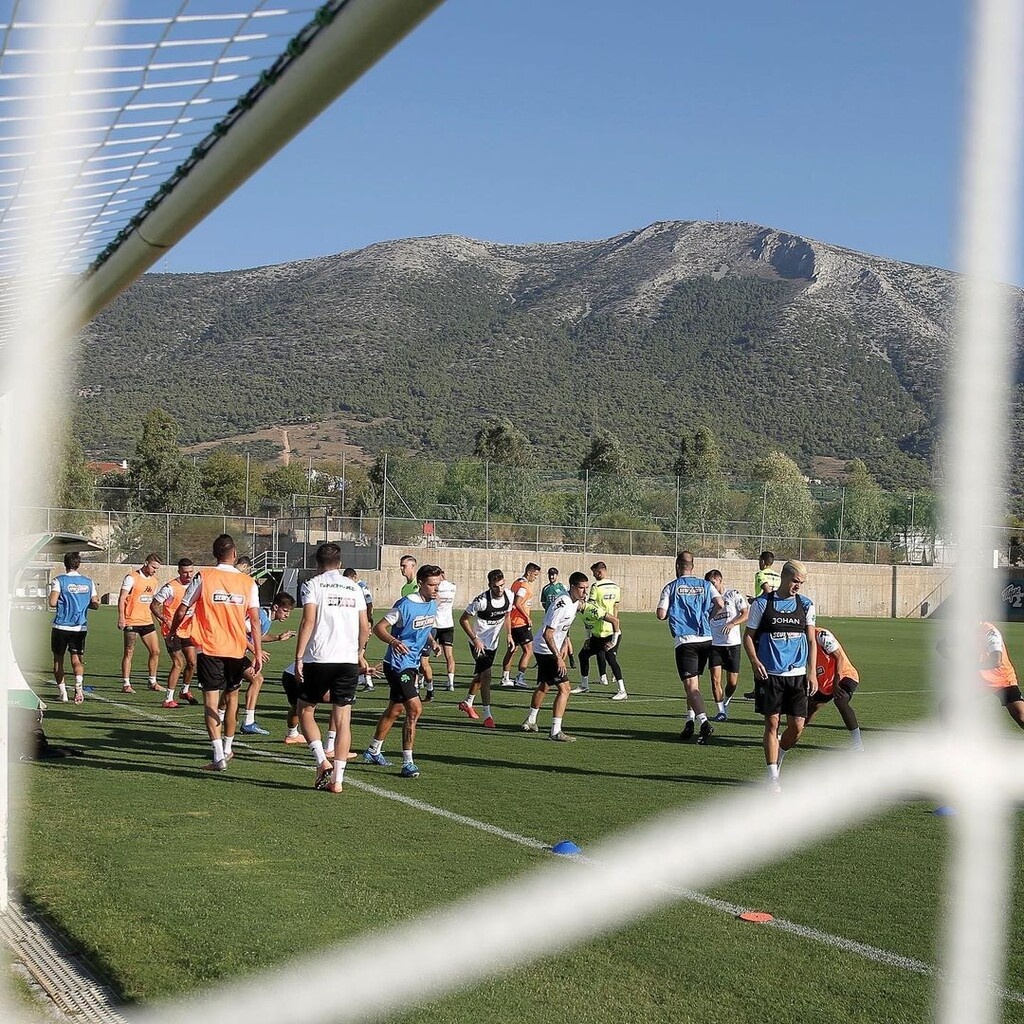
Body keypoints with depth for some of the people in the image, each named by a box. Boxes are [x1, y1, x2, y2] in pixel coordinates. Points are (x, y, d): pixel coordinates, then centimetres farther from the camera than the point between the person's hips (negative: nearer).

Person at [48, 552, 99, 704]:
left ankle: (62, 692, 11)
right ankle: (79, 684, -23)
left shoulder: (59, 580, -6)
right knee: (77, 659, 4)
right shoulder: (88, 582, 6)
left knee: (58, 659, 12)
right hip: (81, 627, 2)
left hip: (61, 626, -2)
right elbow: (95, 604, 7)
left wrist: (49, 599, 8)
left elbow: (52, 602, -14)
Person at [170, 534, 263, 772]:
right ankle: (227, 748, 31)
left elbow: (181, 611, -2)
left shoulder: (203, 577, -4)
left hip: (209, 648, -3)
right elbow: (255, 620, -1)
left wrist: (172, 632, 16)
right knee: (232, 698, 19)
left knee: (211, 699, -3)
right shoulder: (248, 582, 2)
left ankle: (219, 756, -12)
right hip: (236, 649, 3)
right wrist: (258, 652, 4)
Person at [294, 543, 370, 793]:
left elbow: (308, 621, -11)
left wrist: (298, 657, -10)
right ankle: (337, 779, 4)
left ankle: (322, 761, -3)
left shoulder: (313, 585, 0)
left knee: (304, 710, 14)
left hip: (318, 659, -3)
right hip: (348, 660, 3)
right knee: (342, 719, 5)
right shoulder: (354, 588, 12)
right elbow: (365, 626, 12)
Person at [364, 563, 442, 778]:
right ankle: (408, 763, -12)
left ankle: (373, 752, 38)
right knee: (415, 708, -17)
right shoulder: (406, 605, -19)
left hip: (411, 665, 9)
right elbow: (379, 627, -19)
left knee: (395, 710, 20)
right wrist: (393, 641, -36)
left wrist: (432, 642, 9)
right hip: (397, 664, -9)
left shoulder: (432, 604, 6)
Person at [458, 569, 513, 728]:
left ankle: (467, 703, 44)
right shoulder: (481, 600, -27)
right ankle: (487, 715, -10)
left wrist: (509, 635, 3)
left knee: (480, 676, 21)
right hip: (479, 643, -7)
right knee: (486, 676, -16)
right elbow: (463, 619, -16)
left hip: (493, 643, 7)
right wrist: (475, 639, -20)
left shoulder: (509, 596, -9)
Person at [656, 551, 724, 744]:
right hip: (706, 639, 4)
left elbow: (661, 615, -4)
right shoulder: (705, 585, 11)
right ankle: (690, 721, 18)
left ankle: (704, 722, -27)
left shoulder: (671, 587, 2)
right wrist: (707, 617, 16)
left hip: (685, 641, -4)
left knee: (691, 686, -9)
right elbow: (720, 604, -3)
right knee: (694, 683, 20)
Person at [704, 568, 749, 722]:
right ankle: (721, 712, 1)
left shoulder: (733, 594, -3)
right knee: (715, 678, -8)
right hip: (715, 643, 2)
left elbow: (747, 614, -6)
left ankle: (726, 702, 31)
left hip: (733, 643, -2)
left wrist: (732, 624, -19)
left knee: (733, 681, 2)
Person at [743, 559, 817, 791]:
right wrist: (755, 661, -13)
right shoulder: (761, 604, -1)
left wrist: (812, 673, 2)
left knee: (797, 726, 0)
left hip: (798, 674, 3)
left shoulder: (806, 605, 8)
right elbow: (748, 635, 3)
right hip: (769, 674, -3)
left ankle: (777, 759, 28)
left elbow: (811, 641, 10)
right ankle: (773, 776, 7)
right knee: (772, 723, -1)